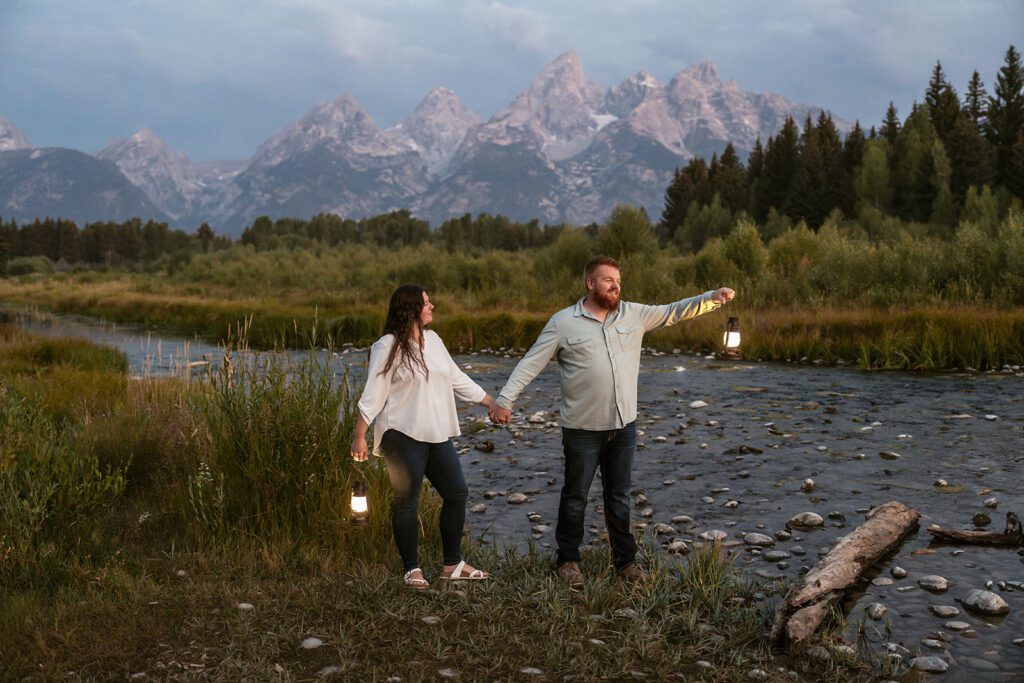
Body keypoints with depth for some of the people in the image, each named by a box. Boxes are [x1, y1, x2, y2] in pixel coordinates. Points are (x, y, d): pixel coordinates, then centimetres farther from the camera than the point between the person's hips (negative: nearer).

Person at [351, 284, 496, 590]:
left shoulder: (433, 340, 12)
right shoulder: (388, 346, -9)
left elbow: (457, 378, 20)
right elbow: (373, 394, -10)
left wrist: (491, 402, 23)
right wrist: (359, 436, -12)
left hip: (437, 435, 8)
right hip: (404, 437, -7)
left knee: (457, 493, 9)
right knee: (406, 502, -1)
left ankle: (453, 564, 21)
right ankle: (411, 569, 12)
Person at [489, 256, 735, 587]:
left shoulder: (634, 314, 4)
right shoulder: (563, 322, -7)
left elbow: (674, 311, 6)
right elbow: (531, 363, -6)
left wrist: (712, 298, -9)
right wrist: (505, 399, -14)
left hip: (624, 425, 4)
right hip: (582, 429, -3)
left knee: (619, 496, 15)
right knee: (575, 497, 9)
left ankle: (625, 559, 27)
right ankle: (567, 559, 25)